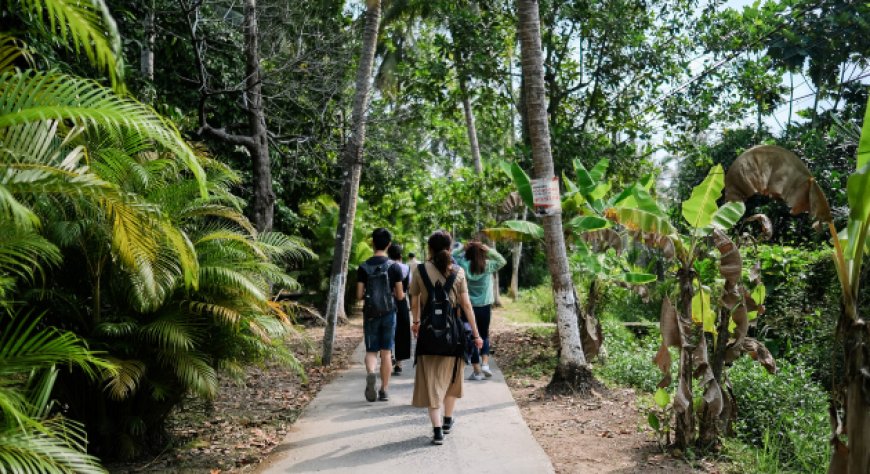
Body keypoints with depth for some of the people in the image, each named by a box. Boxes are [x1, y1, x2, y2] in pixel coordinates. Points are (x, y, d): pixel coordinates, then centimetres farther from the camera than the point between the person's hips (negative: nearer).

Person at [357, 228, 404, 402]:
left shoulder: (363, 267, -4)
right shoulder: (394, 267, -6)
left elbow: (359, 295, -4)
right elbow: (400, 296, -4)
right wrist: (402, 294, 18)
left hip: (370, 314, 0)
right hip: (388, 313, 0)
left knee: (371, 350, 10)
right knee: (386, 352, 8)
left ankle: (370, 372, -21)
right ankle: (384, 391, 11)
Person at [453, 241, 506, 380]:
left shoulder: (464, 265, -7)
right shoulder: (488, 265, -6)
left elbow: (451, 256, 7)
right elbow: (502, 261, 10)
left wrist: (462, 248, 0)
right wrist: (489, 250, 0)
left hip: (469, 307, -1)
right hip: (485, 306, 1)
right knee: (484, 336, 20)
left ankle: (477, 371, 7)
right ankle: (485, 364, 3)